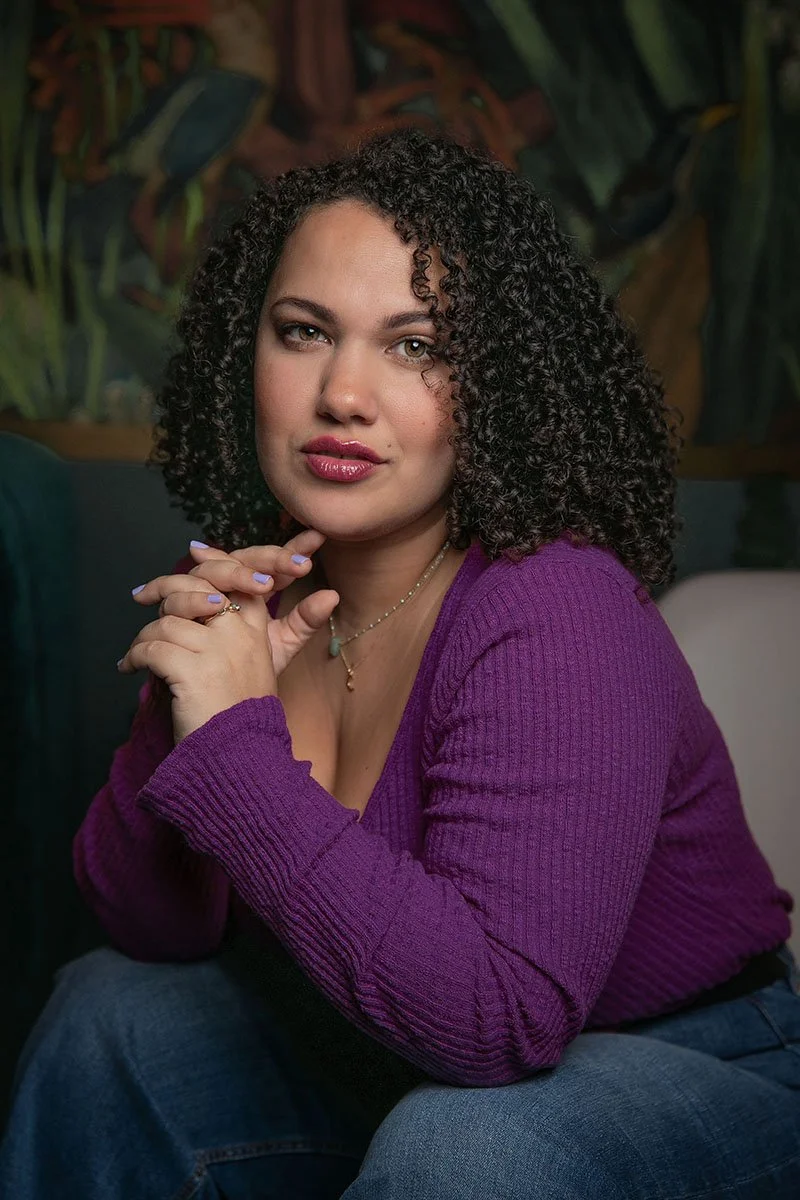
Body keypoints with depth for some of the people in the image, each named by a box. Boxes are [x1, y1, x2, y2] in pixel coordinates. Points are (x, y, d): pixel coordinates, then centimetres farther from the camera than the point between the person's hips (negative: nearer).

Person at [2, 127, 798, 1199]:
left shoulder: (555, 615, -27)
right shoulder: (256, 586, -5)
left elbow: (500, 1013, -36)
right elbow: (153, 926, -2)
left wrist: (235, 746, -34)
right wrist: (181, 715, -21)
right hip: (404, 1067, 7)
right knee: (110, 1008, 2)